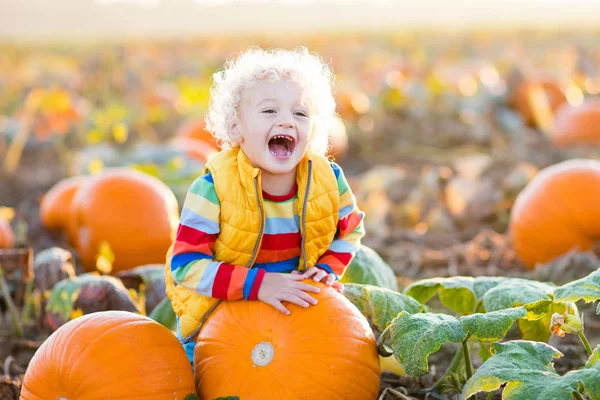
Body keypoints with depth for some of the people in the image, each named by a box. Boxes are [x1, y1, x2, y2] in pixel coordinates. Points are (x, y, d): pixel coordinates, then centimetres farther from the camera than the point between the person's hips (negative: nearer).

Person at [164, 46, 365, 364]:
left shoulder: (328, 179, -15)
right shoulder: (214, 188, -27)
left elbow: (350, 229, 5)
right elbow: (186, 265, -29)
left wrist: (327, 268, -14)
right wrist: (256, 284, -40)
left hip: (295, 304, 3)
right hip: (216, 309, -3)